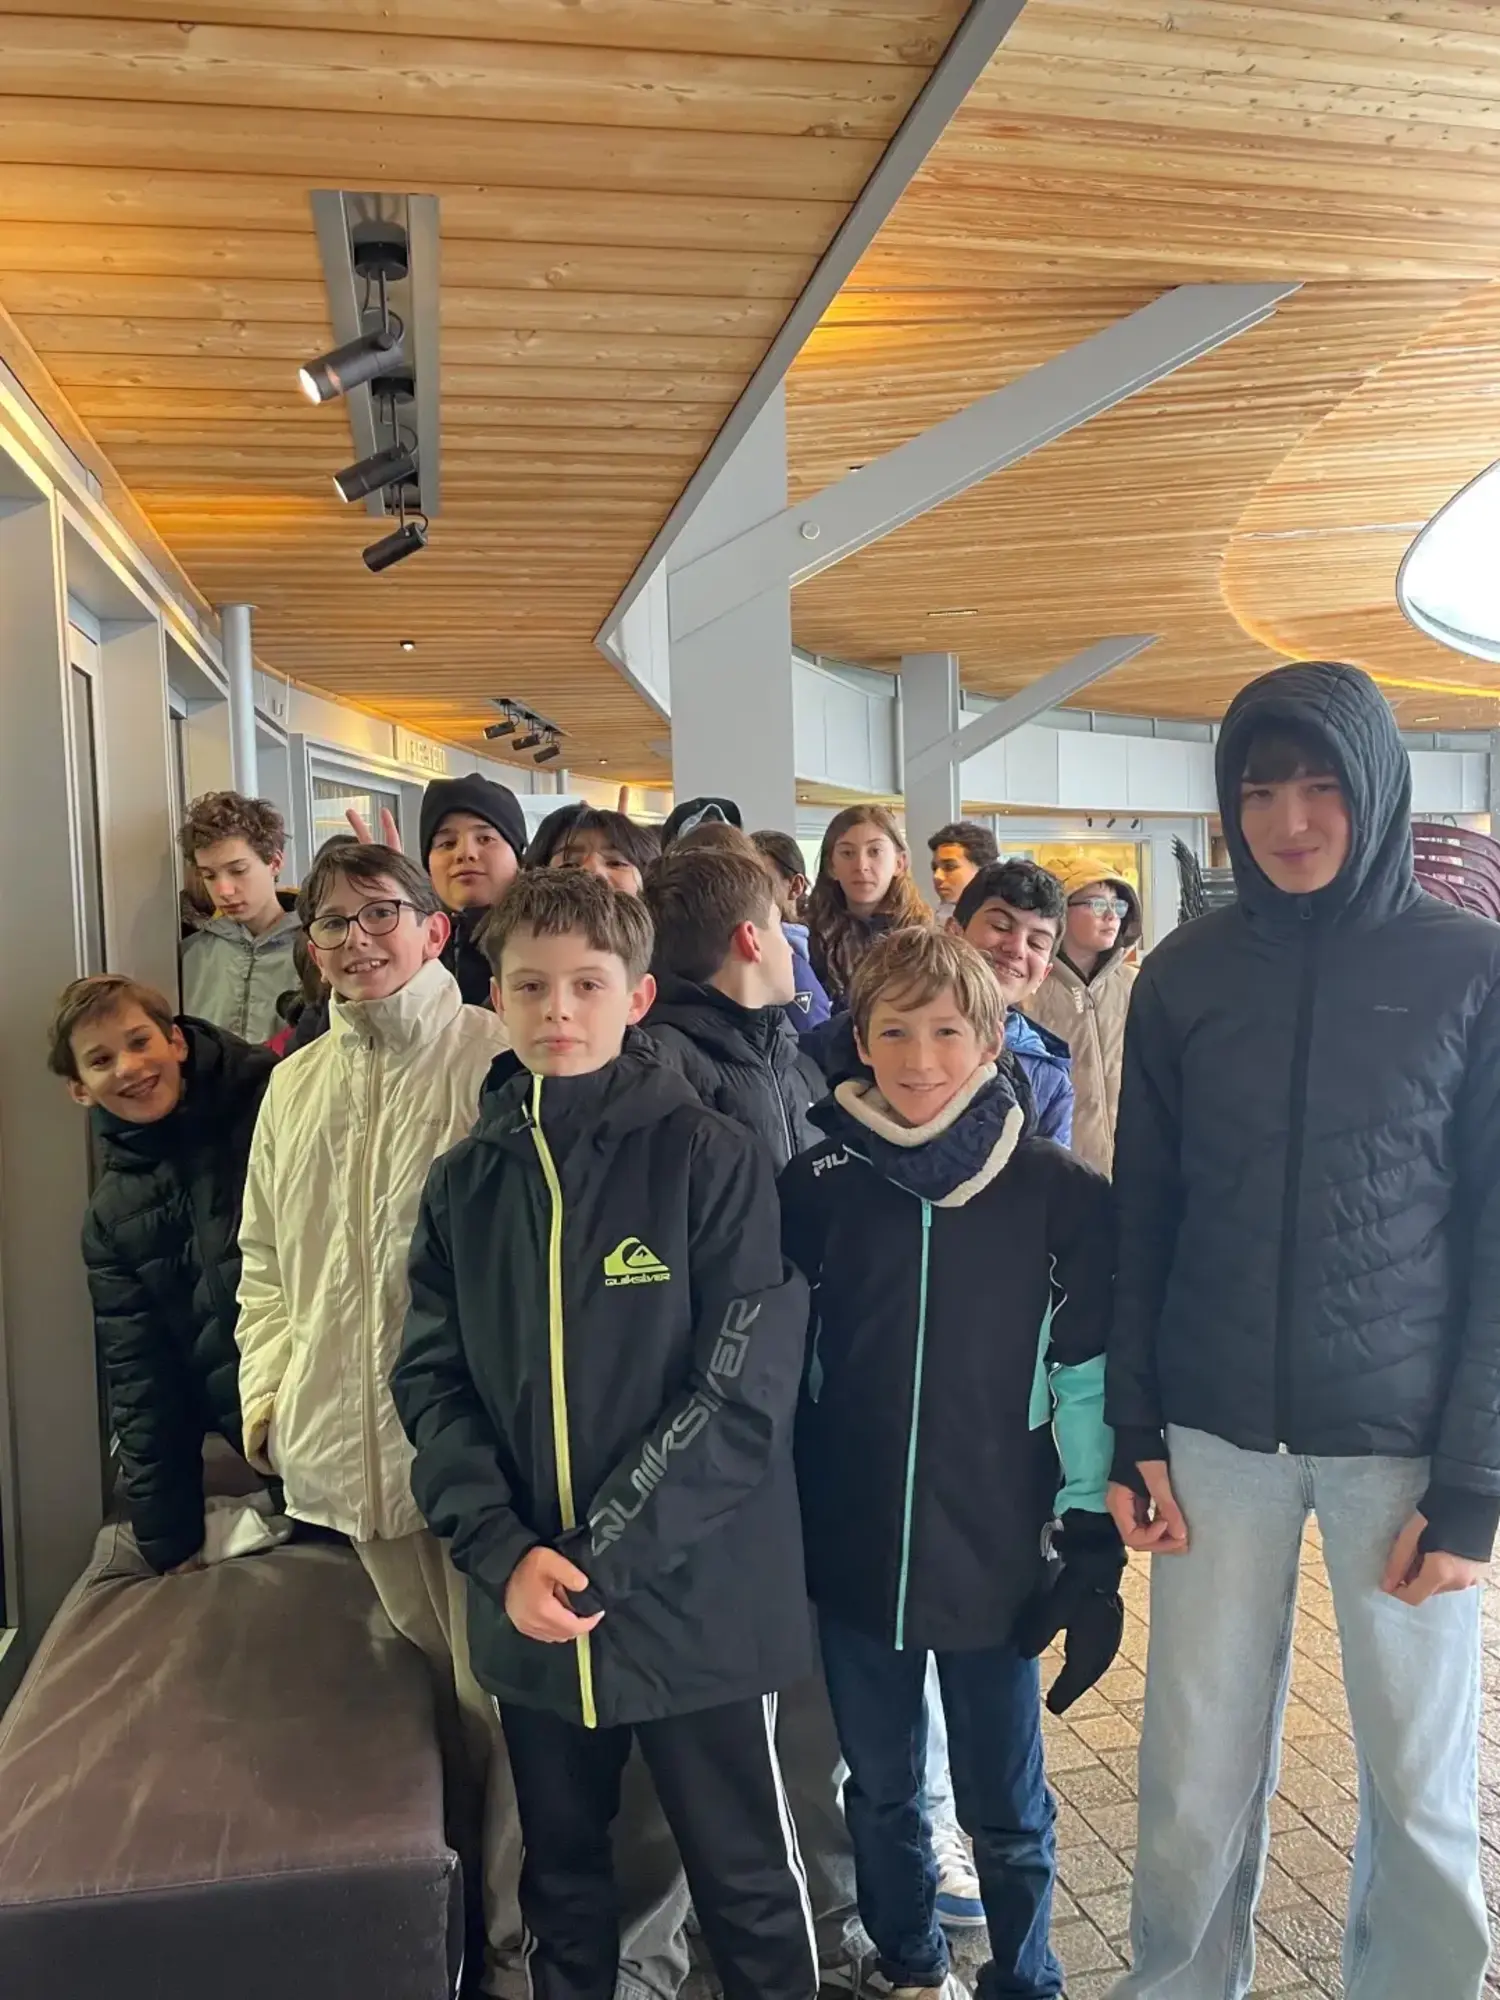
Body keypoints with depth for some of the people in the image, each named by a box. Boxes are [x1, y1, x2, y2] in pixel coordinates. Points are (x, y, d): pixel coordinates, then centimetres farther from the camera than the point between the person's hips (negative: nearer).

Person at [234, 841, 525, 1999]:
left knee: (497, 1693, 4)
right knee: (437, 1685, 20)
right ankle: (462, 1892, 40)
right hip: (350, 1446, 6)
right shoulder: (296, 1085, 11)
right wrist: (267, 1397, 9)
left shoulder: (497, 1060, -10)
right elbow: (266, 1262, 17)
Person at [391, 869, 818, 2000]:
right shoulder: (467, 1181, 3)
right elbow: (432, 1385, 1)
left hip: (696, 1600, -4)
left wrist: (603, 1555, -17)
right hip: (526, 1610, 4)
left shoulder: (710, 1158, -10)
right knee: (560, 1882, 23)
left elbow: (745, 1389, -14)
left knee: (747, 1886, 15)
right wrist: (504, 1554, -13)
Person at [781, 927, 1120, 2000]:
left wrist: (1094, 1544, -5)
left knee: (1007, 1811, 15)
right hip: (853, 1550, 2)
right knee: (881, 1792, 21)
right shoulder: (817, 1184, -4)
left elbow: (1091, 1373, -6)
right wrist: (781, 1527, 7)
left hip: (997, 1554, -2)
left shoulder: (1059, 1193, -10)